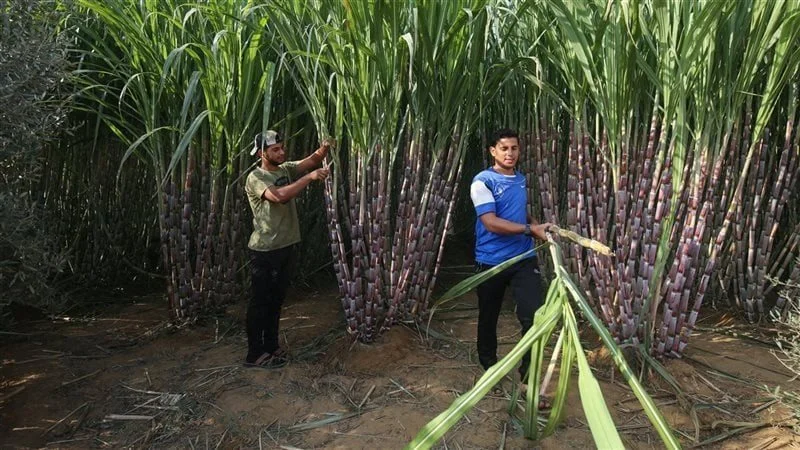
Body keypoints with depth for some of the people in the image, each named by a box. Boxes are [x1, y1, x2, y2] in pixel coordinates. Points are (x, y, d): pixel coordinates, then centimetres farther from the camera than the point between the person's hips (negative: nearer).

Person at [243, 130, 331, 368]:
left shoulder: (286, 169, 7)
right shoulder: (255, 178, -15)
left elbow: (311, 160, -5)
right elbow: (279, 196, -32)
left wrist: (324, 149, -27)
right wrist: (310, 177, -33)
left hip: (284, 246, 8)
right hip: (264, 250, -8)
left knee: (276, 299, 16)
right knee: (260, 301, 1)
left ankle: (271, 346, 28)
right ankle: (255, 354, 11)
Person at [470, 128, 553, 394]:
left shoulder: (521, 179, 11)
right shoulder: (483, 181, -10)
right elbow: (490, 222, -21)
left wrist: (537, 226, 7)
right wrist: (531, 229, -22)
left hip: (524, 259, 4)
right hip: (491, 261, -4)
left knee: (533, 316, -8)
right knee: (488, 317, 13)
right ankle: (489, 366, 36)